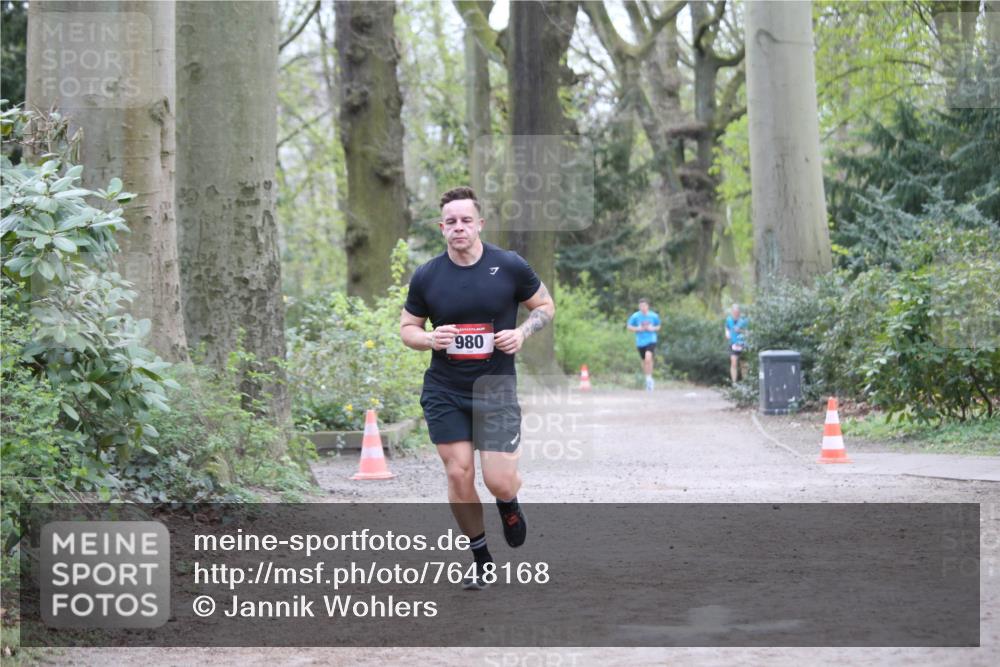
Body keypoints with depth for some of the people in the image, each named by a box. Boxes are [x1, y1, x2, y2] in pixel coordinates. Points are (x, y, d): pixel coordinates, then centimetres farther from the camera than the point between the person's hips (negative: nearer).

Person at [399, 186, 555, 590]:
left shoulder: (509, 267, -5)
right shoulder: (426, 276, -2)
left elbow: (545, 306, 8)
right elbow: (407, 327, 9)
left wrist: (523, 332, -11)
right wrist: (430, 339, -13)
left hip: (497, 390, -1)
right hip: (444, 393, 1)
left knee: (499, 481, -7)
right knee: (459, 474, -3)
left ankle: (509, 504, 32)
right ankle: (481, 560, 16)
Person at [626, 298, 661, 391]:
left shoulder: (654, 316, -2)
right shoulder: (635, 316, -4)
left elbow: (658, 327, 12)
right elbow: (629, 327, 5)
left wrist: (652, 328, -9)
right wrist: (638, 329, -12)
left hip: (651, 341, -2)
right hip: (640, 342, 2)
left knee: (648, 358, -24)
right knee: (644, 361, 10)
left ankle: (649, 378, -10)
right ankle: (649, 380, 30)